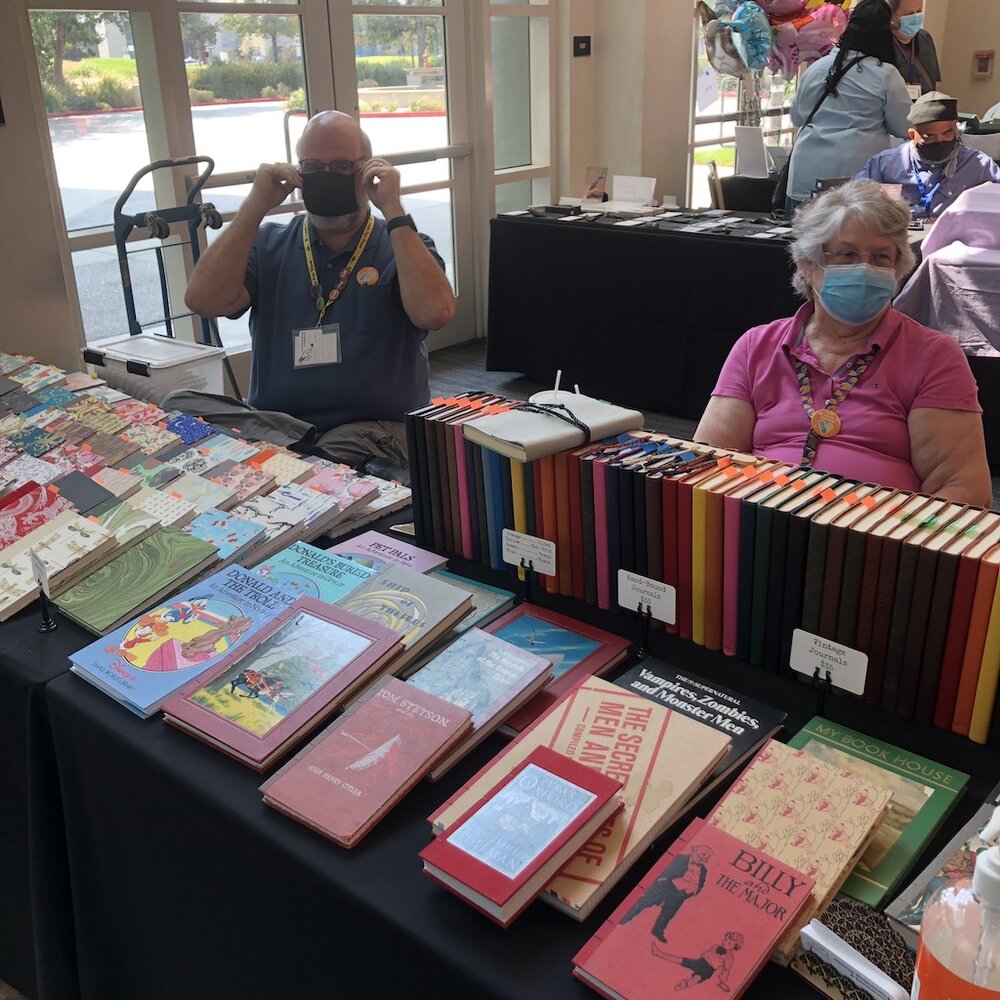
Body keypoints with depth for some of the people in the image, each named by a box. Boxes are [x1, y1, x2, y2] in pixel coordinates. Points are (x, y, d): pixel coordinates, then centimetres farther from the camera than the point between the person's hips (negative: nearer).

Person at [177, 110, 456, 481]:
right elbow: (203, 300, -3)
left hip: (376, 430, -4)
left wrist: (392, 211, -10)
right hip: (274, 421, 4)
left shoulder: (403, 244, 9)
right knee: (179, 406, -24)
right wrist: (256, 205, -1)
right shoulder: (269, 245, 15)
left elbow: (434, 312, -14)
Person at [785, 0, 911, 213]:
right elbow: (903, 128, 1)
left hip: (806, 177, 3)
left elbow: (797, 116, 17)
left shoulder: (816, 67, 5)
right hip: (855, 178, -3)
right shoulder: (886, 75, -5)